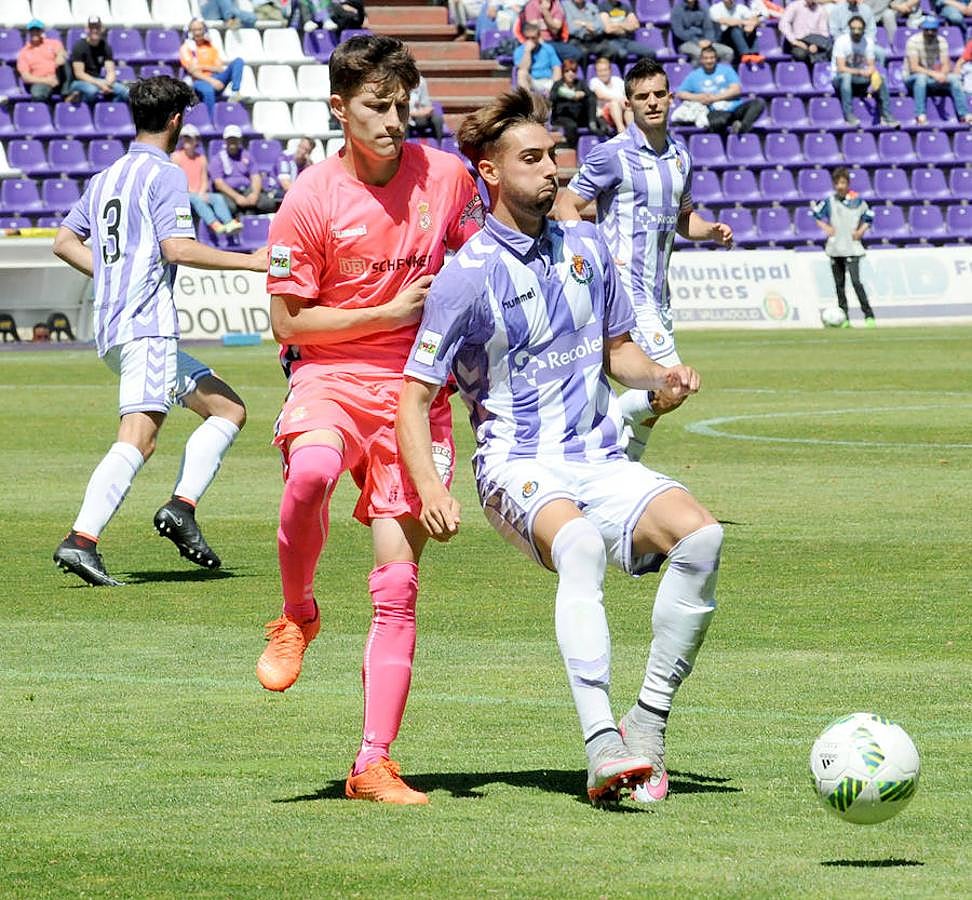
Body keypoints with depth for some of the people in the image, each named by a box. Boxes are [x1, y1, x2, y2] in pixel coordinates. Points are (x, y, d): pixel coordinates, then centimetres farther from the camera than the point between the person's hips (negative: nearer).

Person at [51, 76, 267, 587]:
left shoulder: (104, 178, 20)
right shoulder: (164, 175, -5)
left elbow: (65, 242, 23)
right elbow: (177, 249, -16)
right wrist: (250, 261, -9)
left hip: (109, 327, 9)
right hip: (147, 324, -9)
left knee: (228, 408, 12)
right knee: (138, 440, -18)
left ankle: (181, 506, -3)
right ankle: (81, 540, -30)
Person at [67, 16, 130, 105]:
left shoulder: (105, 47, 5)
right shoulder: (80, 46, -10)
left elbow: (111, 71, 0)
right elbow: (79, 73, -15)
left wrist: (107, 83, -23)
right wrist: (99, 84, -25)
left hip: (97, 80, 5)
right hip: (78, 82, -5)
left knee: (124, 92, -18)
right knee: (92, 91, -41)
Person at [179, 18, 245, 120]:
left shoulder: (210, 46, 22)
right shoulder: (186, 48, 7)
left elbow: (219, 67, 11)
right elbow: (192, 71, -6)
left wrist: (204, 67, -7)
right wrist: (211, 80, -19)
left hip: (215, 79, 5)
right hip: (200, 81, -5)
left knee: (238, 61, -14)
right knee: (208, 90, -42)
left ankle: (235, 93, -33)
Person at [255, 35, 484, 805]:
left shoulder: (446, 176, 2)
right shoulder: (309, 201, -8)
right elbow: (288, 321, -5)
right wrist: (387, 313, -10)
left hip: (416, 389, 3)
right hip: (331, 376, -3)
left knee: (398, 584, -3)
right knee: (310, 473, -38)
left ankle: (374, 763, 2)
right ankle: (297, 614, -9)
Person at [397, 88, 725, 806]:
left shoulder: (586, 248, 12)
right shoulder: (469, 275, -6)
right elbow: (415, 397, -7)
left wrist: (659, 374, 4)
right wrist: (430, 487, -23)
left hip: (600, 460, 5)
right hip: (518, 469, -5)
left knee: (699, 533, -25)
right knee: (579, 542, -39)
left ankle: (646, 726, -16)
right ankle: (603, 747, -47)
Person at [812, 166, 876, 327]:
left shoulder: (857, 201, -2)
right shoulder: (829, 201, 2)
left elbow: (869, 217, 10)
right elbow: (817, 214, 14)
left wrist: (861, 231, -3)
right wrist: (825, 227, 0)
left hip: (852, 248, -3)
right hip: (835, 248, 3)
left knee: (856, 281, -15)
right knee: (839, 284, 6)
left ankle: (869, 315, -12)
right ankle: (843, 318, 13)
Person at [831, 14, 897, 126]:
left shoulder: (868, 41, -4)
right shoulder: (841, 41, -19)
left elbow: (871, 66, -4)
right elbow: (841, 68, -24)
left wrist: (874, 75, -28)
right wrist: (860, 72, -37)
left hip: (860, 77, 4)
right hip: (839, 78, -4)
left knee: (881, 78, -19)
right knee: (846, 76, -39)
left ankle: (885, 115, -15)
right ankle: (848, 116, -37)